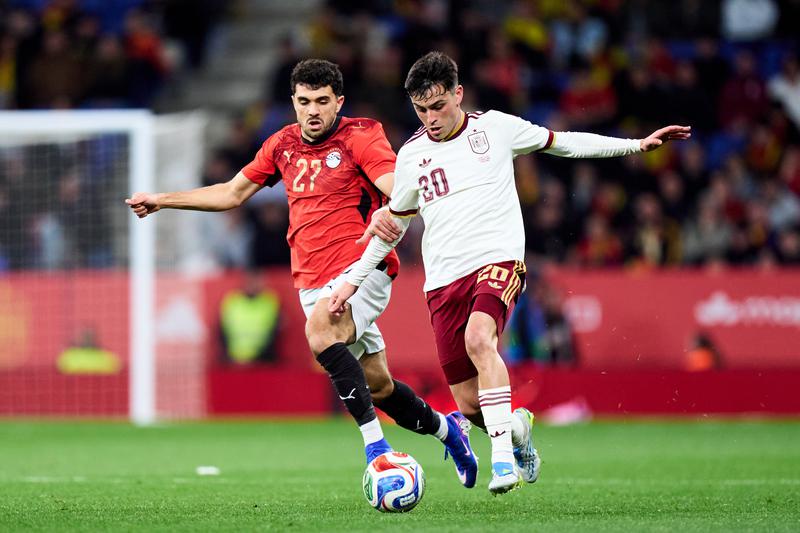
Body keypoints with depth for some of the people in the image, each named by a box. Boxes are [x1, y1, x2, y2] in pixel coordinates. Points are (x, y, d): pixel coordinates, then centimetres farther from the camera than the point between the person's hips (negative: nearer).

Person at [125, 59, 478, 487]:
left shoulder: (359, 137, -6)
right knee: (378, 386, 8)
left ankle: (375, 445, -35)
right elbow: (232, 193, 24)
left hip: (362, 269, -6)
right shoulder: (283, 145, 12)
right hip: (312, 283, 6)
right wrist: (160, 201, 21)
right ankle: (447, 427, 36)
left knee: (319, 331, -35)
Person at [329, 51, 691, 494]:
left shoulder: (495, 127, 5)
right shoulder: (411, 156, 10)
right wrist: (352, 281, 18)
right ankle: (517, 428, 31)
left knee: (479, 340, -35)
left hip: (499, 260, -3)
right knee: (469, 404, -3)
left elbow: (564, 143, 16)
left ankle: (503, 456, -33)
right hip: (443, 279, 3)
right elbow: (392, 224, 22)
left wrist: (637, 144, 13)